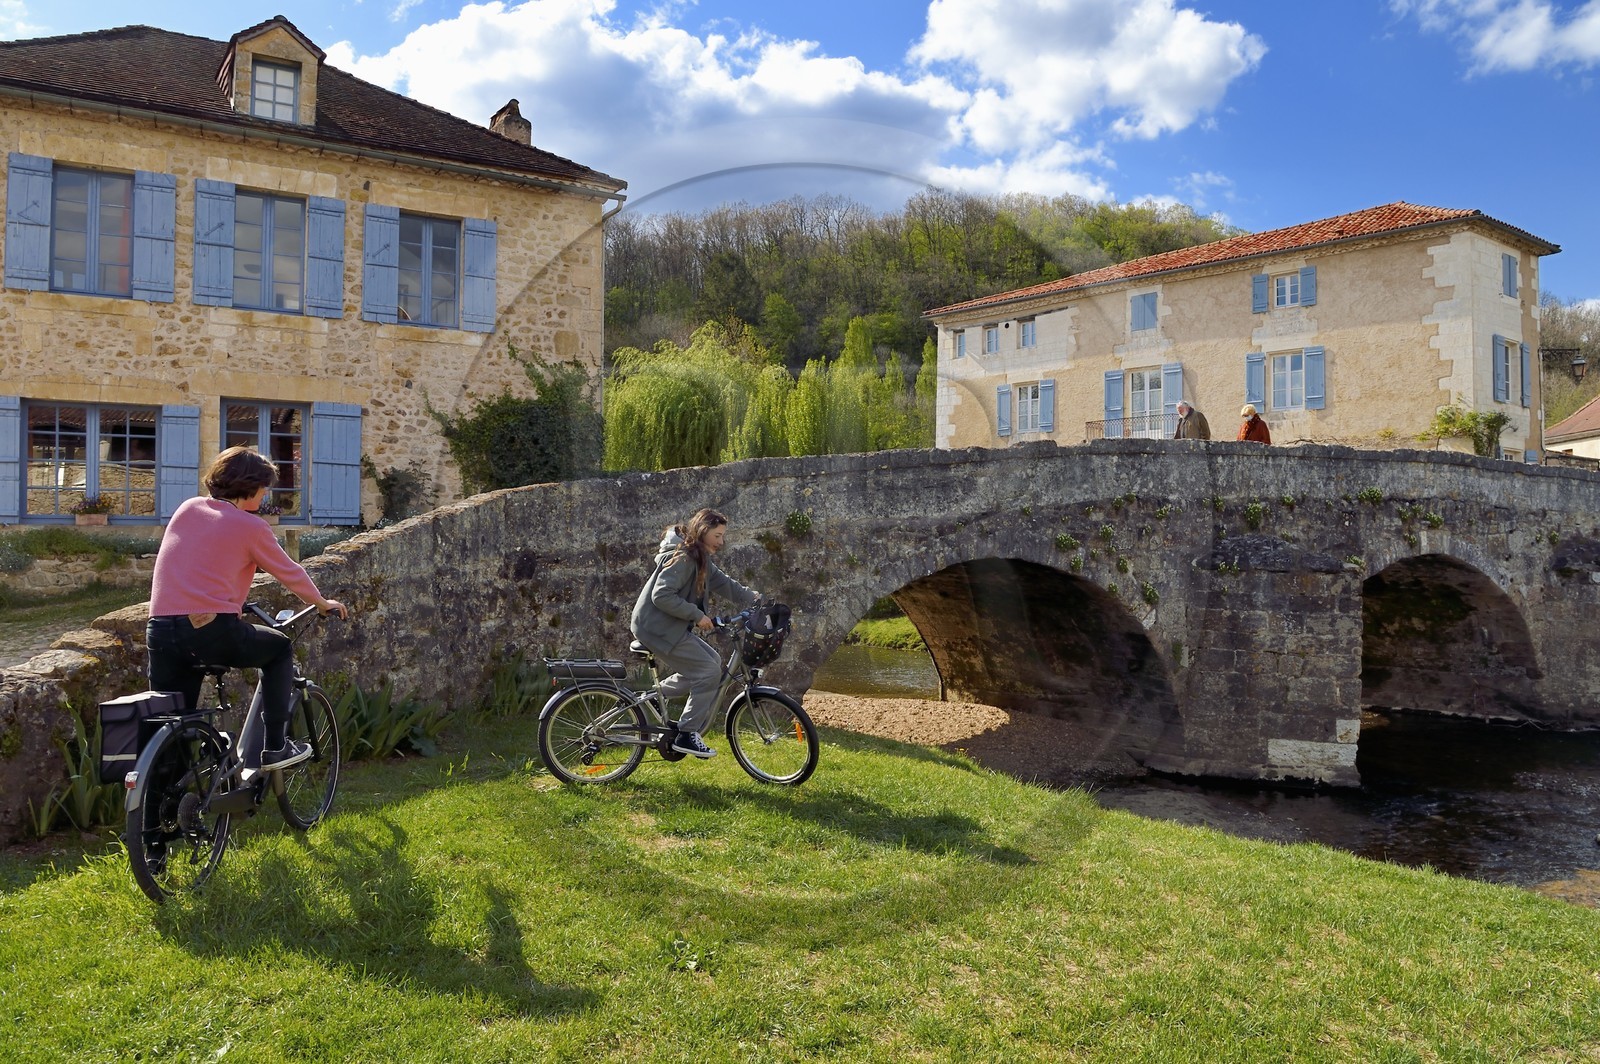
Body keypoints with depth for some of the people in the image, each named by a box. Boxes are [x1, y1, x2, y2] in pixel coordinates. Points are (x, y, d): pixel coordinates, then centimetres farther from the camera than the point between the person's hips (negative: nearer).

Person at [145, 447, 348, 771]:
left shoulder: (187, 508, 16)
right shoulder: (250, 526, 0)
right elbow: (290, 573, 10)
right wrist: (324, 603, 26)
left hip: (159, 631, 5)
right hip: (212, 630, -5)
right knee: (280, 650, 21)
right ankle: (274, 747, 18)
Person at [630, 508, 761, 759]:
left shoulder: (701, 559, 13)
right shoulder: (682, 557, -19)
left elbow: (722, 582, 16)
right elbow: (662, 596, -26)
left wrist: (752, 597, 6)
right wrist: (697, 615, -23)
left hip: (673, 627, 10)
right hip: (657, 628, -10)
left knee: (712, 661, 9)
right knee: (709, 671, -13)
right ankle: (686, 735, -6)